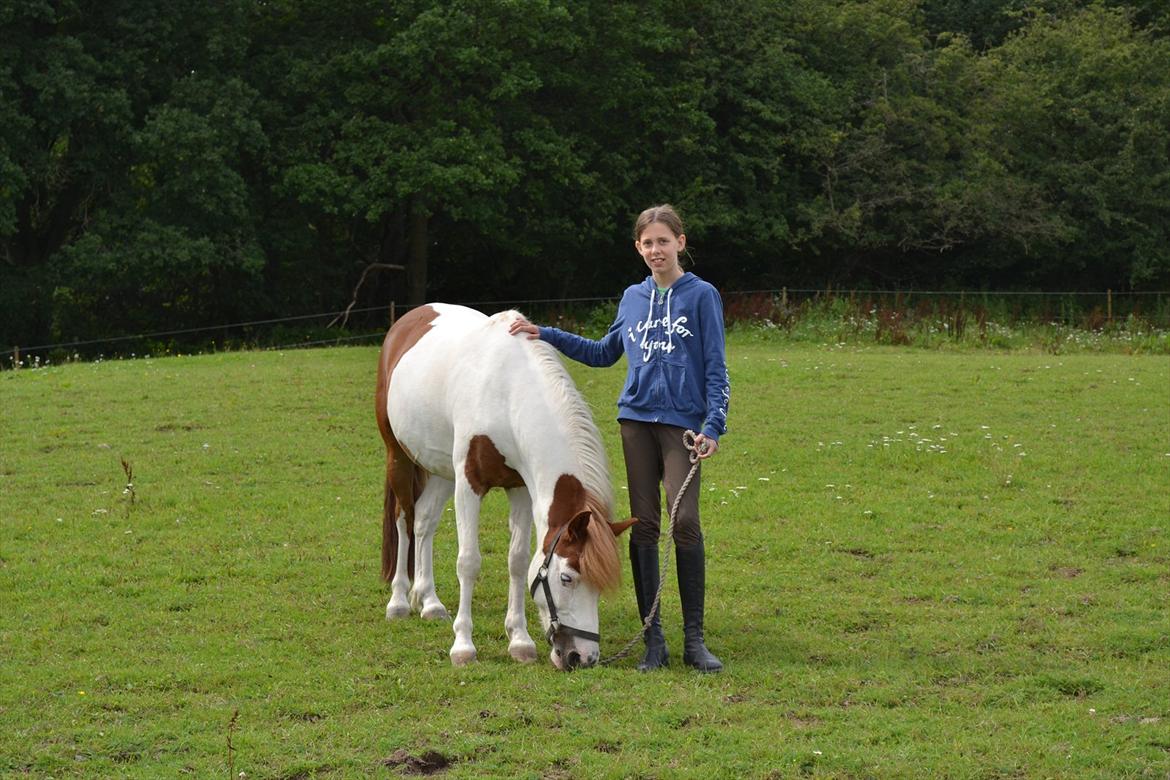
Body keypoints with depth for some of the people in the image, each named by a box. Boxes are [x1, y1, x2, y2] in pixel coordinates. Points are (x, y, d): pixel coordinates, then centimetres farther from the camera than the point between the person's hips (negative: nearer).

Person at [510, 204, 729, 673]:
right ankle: (653, 640, 7)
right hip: (636, 421, 4)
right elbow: (604, 353, 27)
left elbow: (715, 369, -2)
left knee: (685, 523, -14)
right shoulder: (633, 298, 13)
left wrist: (713, 426, -13)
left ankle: (694, 639, -6)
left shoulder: (701, 296, 0)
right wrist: (547, 336, 21)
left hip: (682, 422, -4)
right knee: (643, 526, 3)